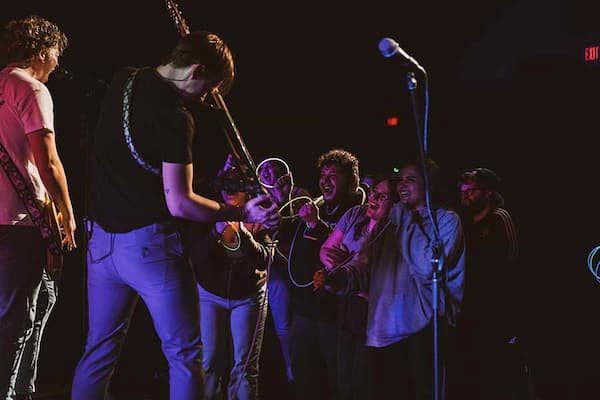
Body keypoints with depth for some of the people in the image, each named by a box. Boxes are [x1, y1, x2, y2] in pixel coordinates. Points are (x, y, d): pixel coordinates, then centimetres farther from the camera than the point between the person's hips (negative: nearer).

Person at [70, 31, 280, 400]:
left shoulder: (123, 82, 5)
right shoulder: (175, 116, -18)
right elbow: (179, 204, -20)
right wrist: (243, 213, -10)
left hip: (103, 238, 8)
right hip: (150, 243, -8)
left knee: (100, 350, 13)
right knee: (185, 355, 1)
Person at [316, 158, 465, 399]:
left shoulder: (445, 220, 3)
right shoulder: (388, 222, 18)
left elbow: (428, 266, -13)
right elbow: (363, 266, 7)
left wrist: (405, 223, -5)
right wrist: (335, 278, -12)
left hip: (424, 327, -5)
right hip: (383, 332, 5)